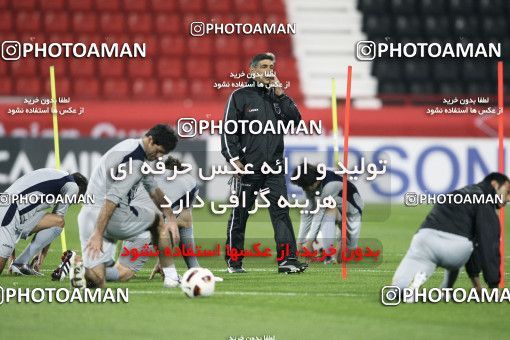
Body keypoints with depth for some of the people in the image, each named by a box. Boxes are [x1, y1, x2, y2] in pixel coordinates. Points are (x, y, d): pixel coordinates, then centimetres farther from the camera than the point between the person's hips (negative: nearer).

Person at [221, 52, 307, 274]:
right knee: (240, 214, 5)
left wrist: (281, 95, -1)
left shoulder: (276, 96, 14)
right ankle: (233, 260, 15)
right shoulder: (240, 96, 0)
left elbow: (296, 120, 4)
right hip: (248, 167, -3)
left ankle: (287, 259, -13)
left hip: (274, 166, 4)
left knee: (281, 210, -8)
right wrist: (234, 158, -11)